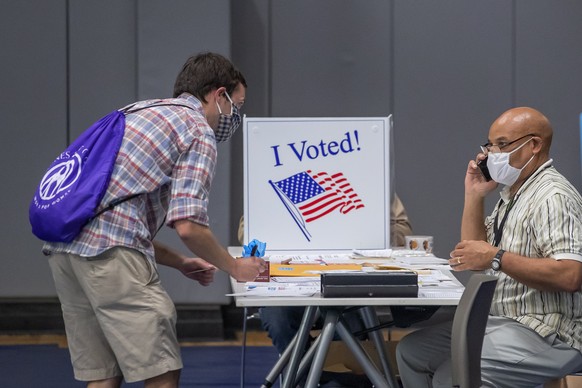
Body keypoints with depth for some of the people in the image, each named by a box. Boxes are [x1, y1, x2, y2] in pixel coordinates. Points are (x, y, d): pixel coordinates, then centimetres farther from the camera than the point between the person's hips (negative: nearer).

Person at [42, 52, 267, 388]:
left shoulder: (141, 111, 28)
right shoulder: (199, 131, 0)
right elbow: (188, 225, -12)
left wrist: (180, 262, 26)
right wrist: (236, 268, 5)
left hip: (63, 244, 9)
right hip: (110, 250, -9)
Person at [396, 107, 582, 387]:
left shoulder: (553, 198, -17)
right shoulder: (513, 193, 14)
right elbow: (477, 254, 16)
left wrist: (497, 258, -28)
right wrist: (474, 196, 6)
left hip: (547, 335, -10)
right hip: (503, 322, 10)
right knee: (410, 352, 9)